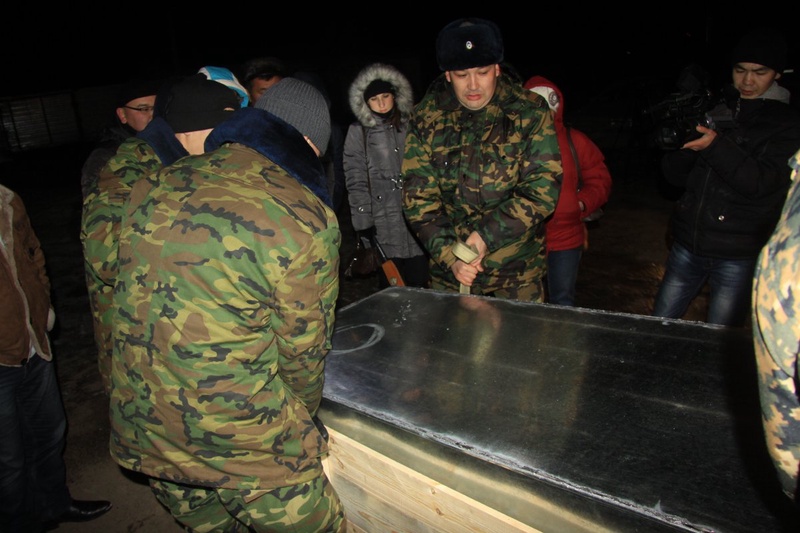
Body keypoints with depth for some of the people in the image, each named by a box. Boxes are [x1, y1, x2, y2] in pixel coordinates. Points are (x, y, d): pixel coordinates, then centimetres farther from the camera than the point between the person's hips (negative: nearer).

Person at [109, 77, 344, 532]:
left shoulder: (157, 187, 0)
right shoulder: (305, 218, -18)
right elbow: (303, 347, -9)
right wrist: (304, 418, 11)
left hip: (141, 431, 7)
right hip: (242, 444, -6)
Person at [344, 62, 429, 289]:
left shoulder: (410, 126, 11)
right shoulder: (358, 132, 3)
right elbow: (355, 182, 1)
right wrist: (364, 223, -5)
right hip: (383, 225, -2)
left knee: (419, 283, 3)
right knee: (390, 285, -2)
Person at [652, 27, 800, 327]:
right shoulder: (714, 112, 10)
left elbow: (760, 182, -15)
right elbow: (673, 174, 8)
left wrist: (716, 146, -26)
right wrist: (684, 147, -13)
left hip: (739, 257, -3)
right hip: (688, 244, 4)